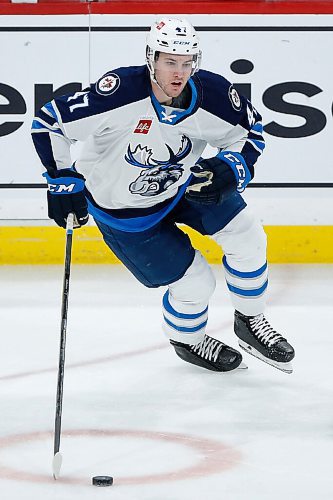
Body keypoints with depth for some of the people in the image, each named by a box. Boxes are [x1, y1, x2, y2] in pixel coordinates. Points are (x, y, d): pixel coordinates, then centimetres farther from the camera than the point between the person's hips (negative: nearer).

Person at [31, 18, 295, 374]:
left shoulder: (212, 95, -23)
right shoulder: (121, 93, -37)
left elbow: (249, 132, -3)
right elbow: (50, 122, -29)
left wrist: (230, 169, -21)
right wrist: (63, 179, -27)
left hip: (184, 184, 5)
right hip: (122, 209, -5)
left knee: (247, 238, -4)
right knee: (195, 283, -3)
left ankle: (250, 322, 22)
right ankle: (186, 341, 31)